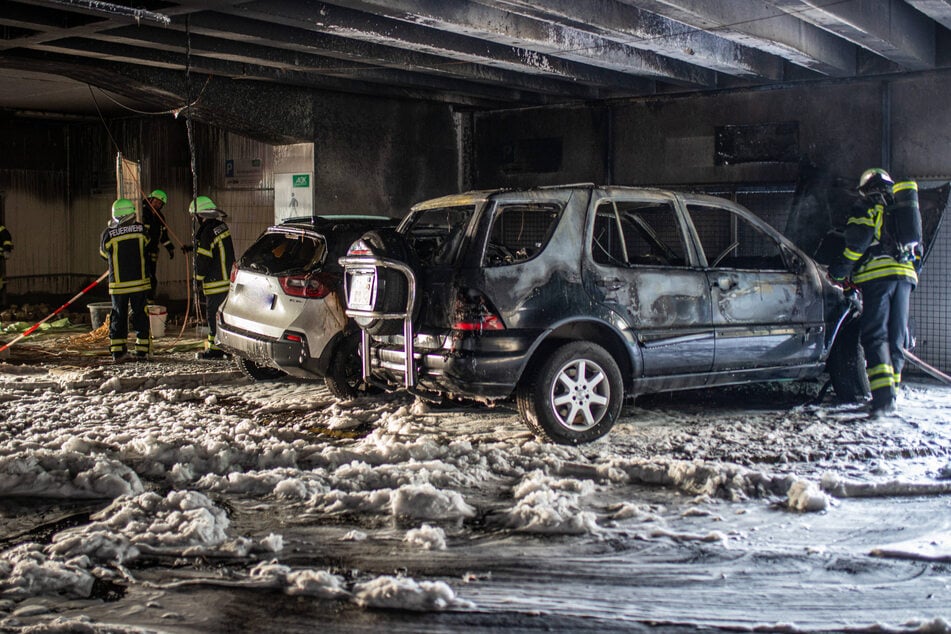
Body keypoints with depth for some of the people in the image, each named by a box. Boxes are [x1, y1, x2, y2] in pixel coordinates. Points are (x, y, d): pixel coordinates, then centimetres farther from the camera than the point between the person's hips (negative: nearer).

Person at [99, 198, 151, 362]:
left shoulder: (108, 233, -7)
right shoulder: (141, 229, -5)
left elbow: (104, 254, 8)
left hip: (118, 283, 0)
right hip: (140, 281, 0)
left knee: (118, 315, 8)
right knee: (140, 314, 8)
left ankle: (117, 351, 5)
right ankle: (142, 350, 7)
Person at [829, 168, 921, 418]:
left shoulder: (867, 207, 7)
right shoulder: (903, 208, 28)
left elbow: (858, 240, -8)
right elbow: (916, 249, 27)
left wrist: (839, 271, -1)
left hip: (878, 274, -6)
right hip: (906, 275, 6)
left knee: (875, 337, -11)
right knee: (896, 339, 9)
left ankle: (883, 397, -24)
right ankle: (889, 398, 11)